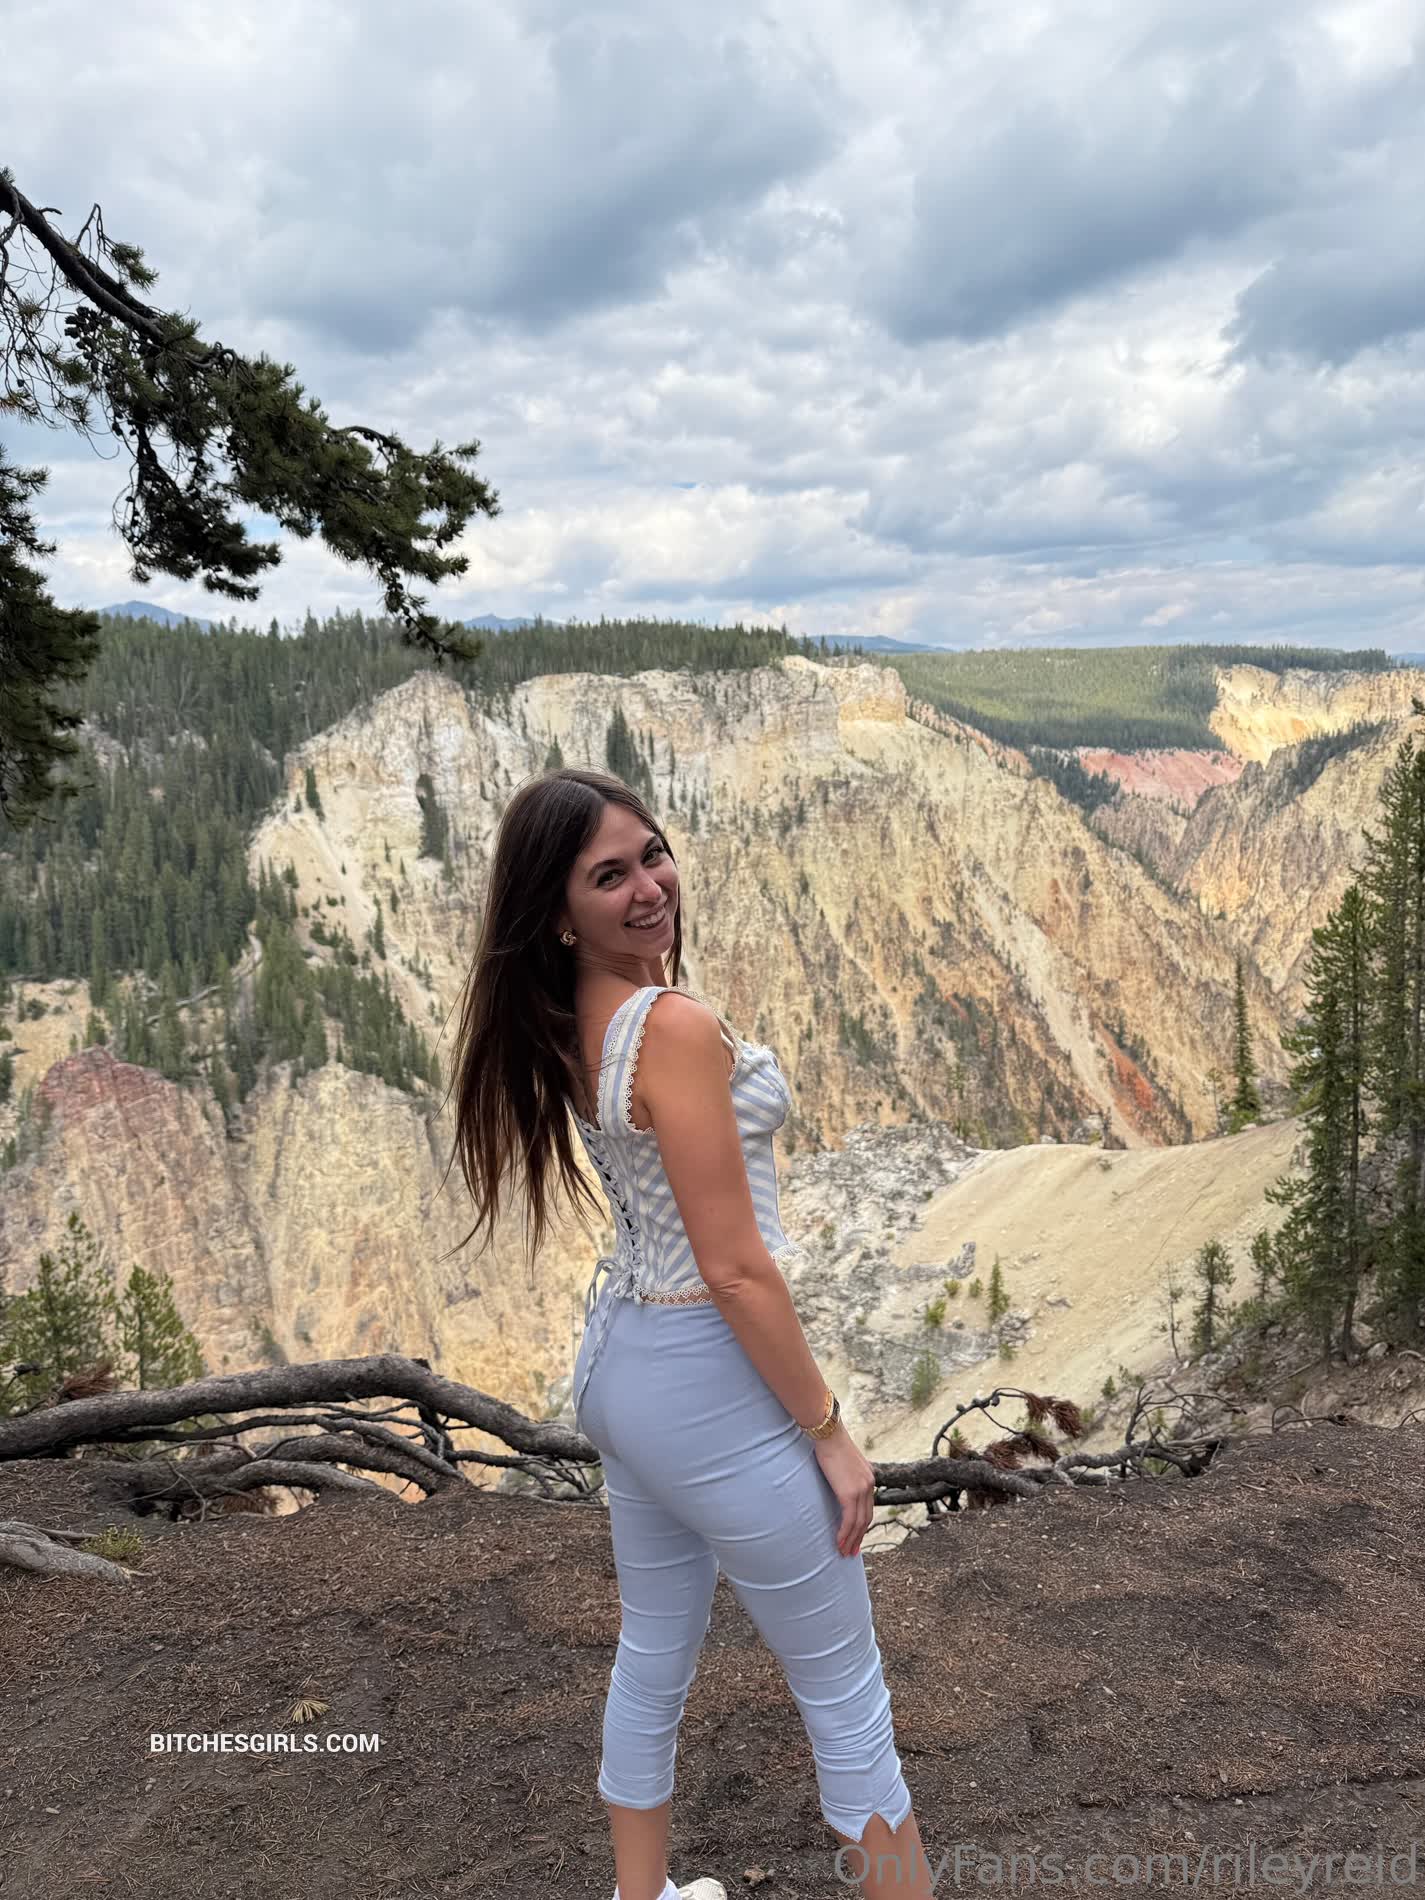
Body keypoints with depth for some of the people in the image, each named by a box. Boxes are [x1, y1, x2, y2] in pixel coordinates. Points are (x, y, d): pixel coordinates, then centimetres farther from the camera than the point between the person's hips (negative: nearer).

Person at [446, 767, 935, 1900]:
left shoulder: (570, 1023, 0)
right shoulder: (678, 1027, -25)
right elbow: (735, 1271, -23)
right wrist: (830, 1431, -15)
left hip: (620, 1353, 9)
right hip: (708, 1379, -9)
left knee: (655, 1654, 27)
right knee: (847, 1694, 11)